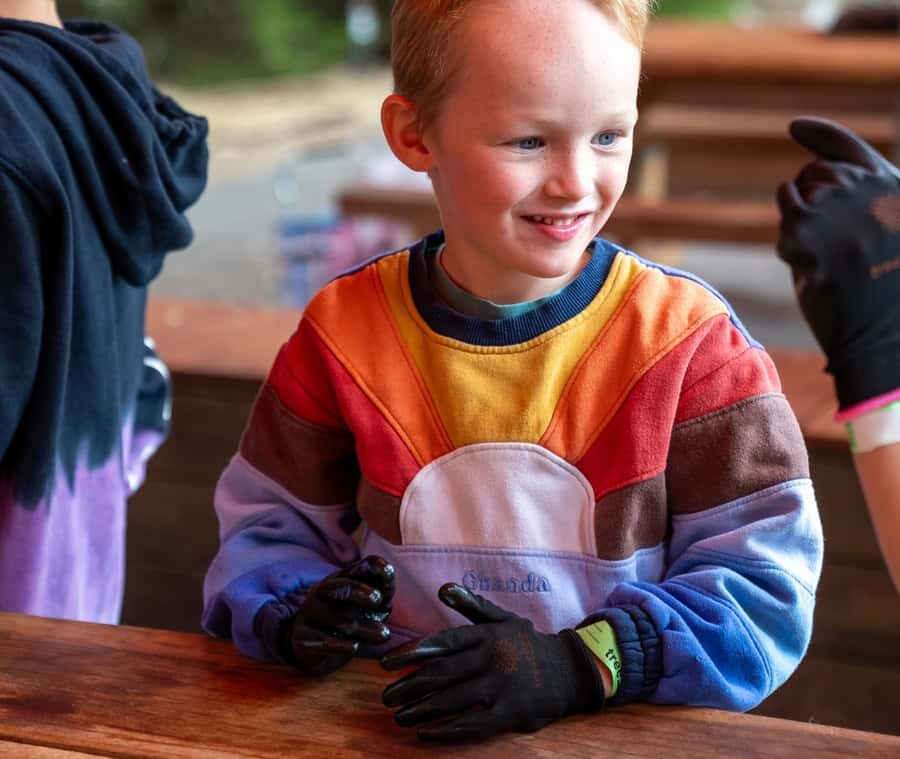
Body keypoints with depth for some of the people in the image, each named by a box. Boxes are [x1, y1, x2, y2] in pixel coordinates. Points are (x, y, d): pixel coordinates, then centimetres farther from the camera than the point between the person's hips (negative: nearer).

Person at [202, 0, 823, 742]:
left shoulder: (692, 344, -6)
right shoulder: (343, 333, 1)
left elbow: (763, 584, -7)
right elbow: (271, 524, 11)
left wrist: (580, 665, -21)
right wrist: (294, 617, -11)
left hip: (618, 736, 1)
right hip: (398, 728, 0)